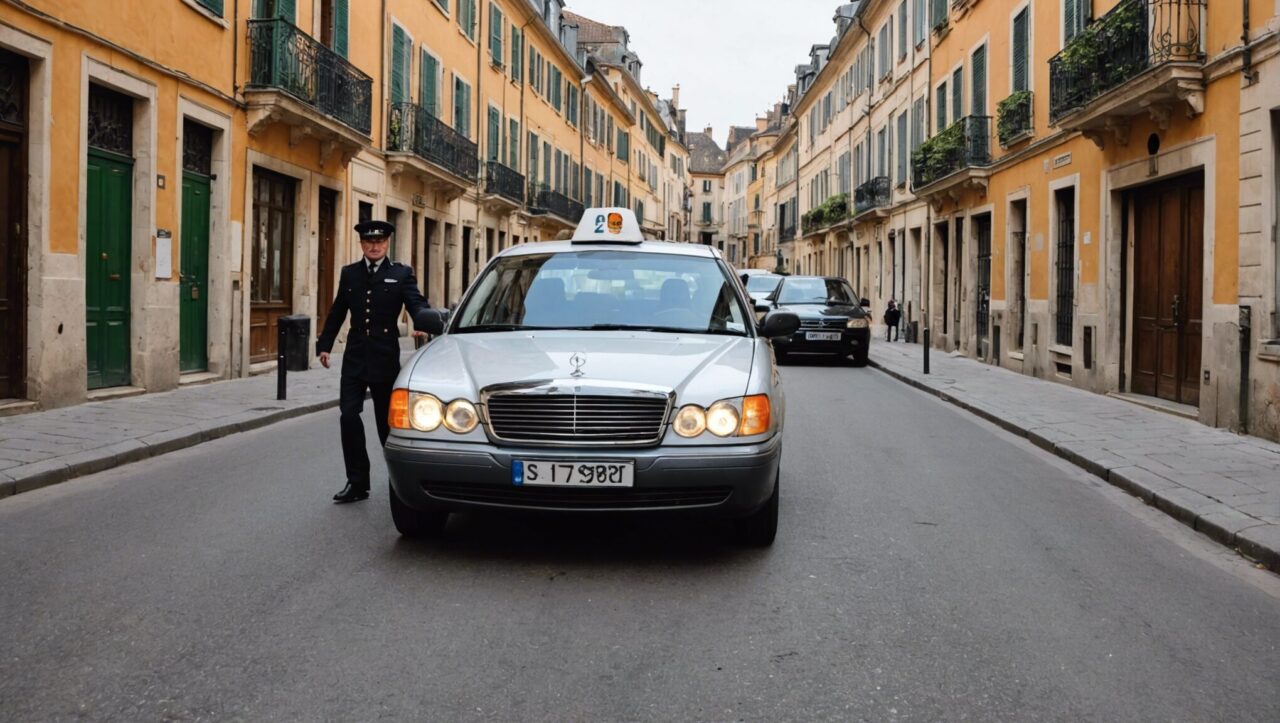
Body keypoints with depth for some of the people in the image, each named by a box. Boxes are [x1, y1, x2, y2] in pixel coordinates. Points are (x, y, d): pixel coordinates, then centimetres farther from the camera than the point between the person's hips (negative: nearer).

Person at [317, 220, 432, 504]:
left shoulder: (401, 274, 1)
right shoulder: (349, 274, 11)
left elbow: (417, 303, -11)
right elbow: (337, 312, 15)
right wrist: (324, 345, 10)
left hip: (385, 358, -3)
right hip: (355, 357, 3)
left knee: (388, 421, 7)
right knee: (349, 416, -7)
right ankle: (357, 482, 1)